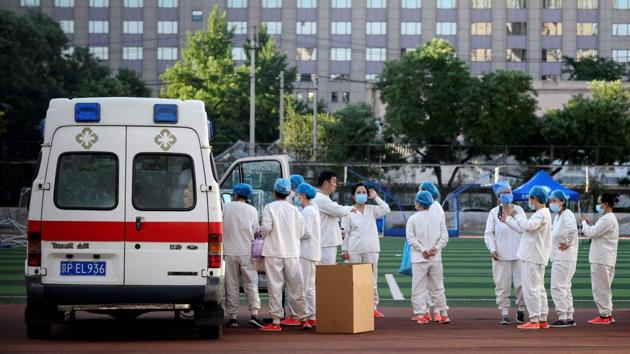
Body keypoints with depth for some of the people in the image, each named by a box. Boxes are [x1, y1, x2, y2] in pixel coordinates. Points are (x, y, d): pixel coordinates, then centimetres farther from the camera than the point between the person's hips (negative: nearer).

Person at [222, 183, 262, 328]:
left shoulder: (226, 207, -1)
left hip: (229, 252, -1)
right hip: (247, 251, 1)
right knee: (251, 283, 3)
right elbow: (256, 230, 6)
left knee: (231, 285, 5)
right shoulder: (252, 210, 2)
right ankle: (254, 314, -10)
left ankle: (233, 317, 4)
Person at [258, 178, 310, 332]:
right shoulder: (295, 210, 5)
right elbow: (301, 232, 7)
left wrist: (261, 231, 7)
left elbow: (266, 228, -15)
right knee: (296, 287, 8)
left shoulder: (270, 208, -6)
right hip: (292, 253, 3)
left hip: (274, 252, -3)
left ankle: (276, 321, -3)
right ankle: (303, 319, 11)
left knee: (275, 286, -1)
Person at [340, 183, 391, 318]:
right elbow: (346, 233, 3)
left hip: (371, 250, 2)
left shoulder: (372, 210, 9)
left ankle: (373, 307, 7)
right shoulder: (349, 212, 3)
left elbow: (386, 210, -8)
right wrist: (344, 249, -3)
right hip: (354, 250, -2)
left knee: (372, 279, 3)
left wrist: (375, 197, -1)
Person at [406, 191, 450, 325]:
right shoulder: (438, 218, 8)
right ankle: (444, 314, 10)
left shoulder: (413, 219, -1)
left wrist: (422, 250, -10)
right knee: (438, 287, 10)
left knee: (419, 288, 0)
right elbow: (445, 237, 2)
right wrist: (436, 248, -6)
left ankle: (420, 314, -6)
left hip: (419, 259, -3)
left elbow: (411, 237, -9)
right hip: (436, 259, 3)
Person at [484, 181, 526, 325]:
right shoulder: (494, 212, 6)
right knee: (502, 286, -3)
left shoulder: (519, 210, 12)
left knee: (522, 284, -4)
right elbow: (488, 233, 4)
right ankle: (504, 314, 2)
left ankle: (521, 309, 14)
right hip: (501, 256, -1)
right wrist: (492, 249, -9)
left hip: (519, 254, 1)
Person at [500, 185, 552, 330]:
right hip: (535, 257, 11)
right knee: (539, 288, 13)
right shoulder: (541, 213, 19)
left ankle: (534, 321, -9)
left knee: (531, 288, -9)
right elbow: (523, 228, 24)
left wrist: (516, 215, -17)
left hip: (532, 258, -11)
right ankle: (543, 320, 16)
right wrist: (507, 219, 25)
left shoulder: (542, 214, -14)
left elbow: (528, 226, -30)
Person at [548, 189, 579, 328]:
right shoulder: (557, 216, 16)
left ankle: (563, 318, -11)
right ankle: (569, 318, 19)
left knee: (558, 287, -11)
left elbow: (572, 229, -34)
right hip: (558, 257, 11)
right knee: (564, 288, 14)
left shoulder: (567, 215, -14)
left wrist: (568, 244, -22)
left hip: (564, 257, -11)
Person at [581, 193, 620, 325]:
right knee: (604, 288, 14)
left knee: (600, 287, -6)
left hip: (601, 259, -10)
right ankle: (608, 314, 18)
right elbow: (596, 233, 21)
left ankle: (604, 315, -4)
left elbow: (591, 233, -17)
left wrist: (584, 222, -1)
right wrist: (589, 225, 10)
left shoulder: (607, 219, -15)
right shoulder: (610, 218, 18)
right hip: (605, 259, 10)